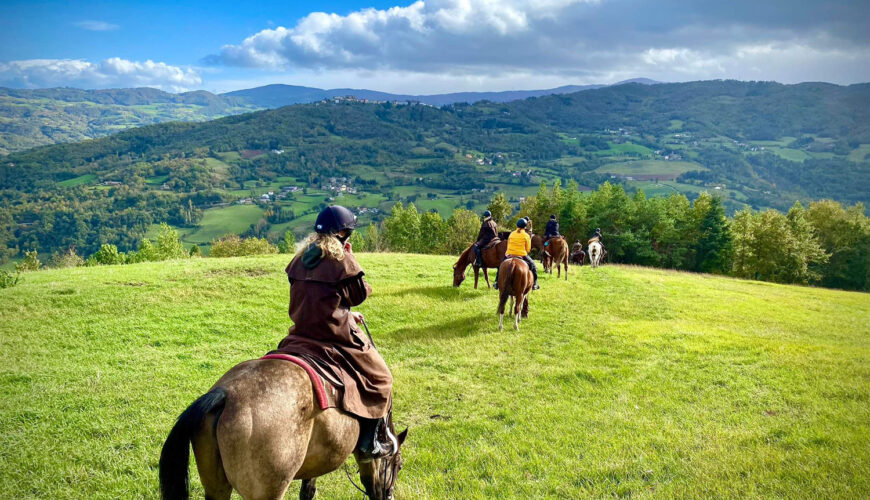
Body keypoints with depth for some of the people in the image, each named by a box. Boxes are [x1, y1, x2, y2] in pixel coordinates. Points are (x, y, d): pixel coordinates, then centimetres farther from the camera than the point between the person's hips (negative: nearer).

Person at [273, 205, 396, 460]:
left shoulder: (301, 258, 8)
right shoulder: (342, 260, -12)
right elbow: (359, 295, -3)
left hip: (301, 333, 7)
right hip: (335, 334, -7)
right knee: (380, 377, 8)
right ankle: (368, 443, 7)